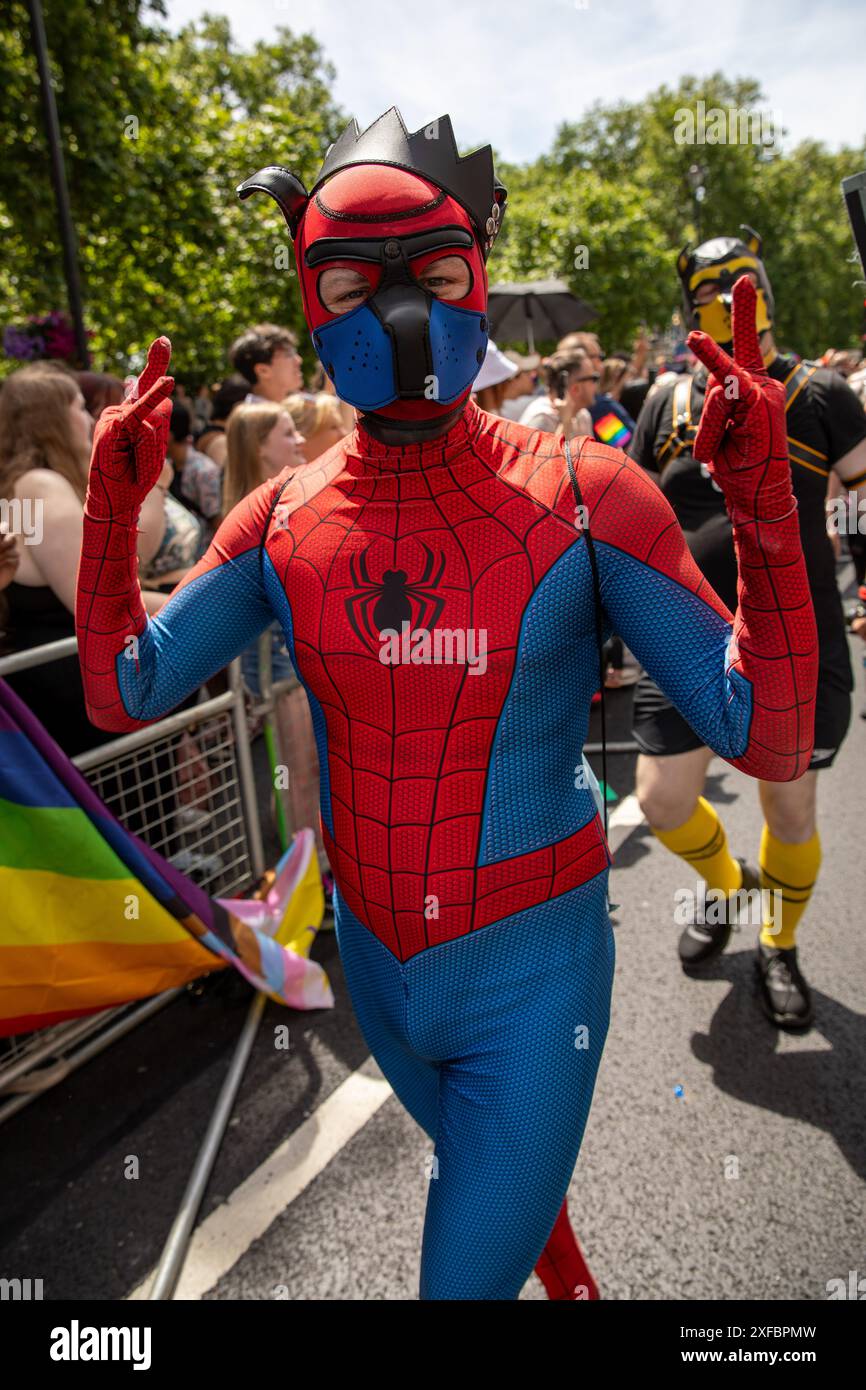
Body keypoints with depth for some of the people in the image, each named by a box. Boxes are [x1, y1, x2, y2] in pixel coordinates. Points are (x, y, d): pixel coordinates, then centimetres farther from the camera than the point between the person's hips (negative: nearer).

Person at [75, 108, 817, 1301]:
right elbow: (125, 696, -1)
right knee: (480, 1157, 33)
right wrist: (112, 511, -13)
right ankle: (567, 1270, 67)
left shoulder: (579, 496, -18)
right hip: (375, 961, 5)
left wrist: (765, 509, -32)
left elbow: (769, 745, -20)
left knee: (469, 1273, 7)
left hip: (532, 971, -4)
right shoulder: (286, 518, -7)